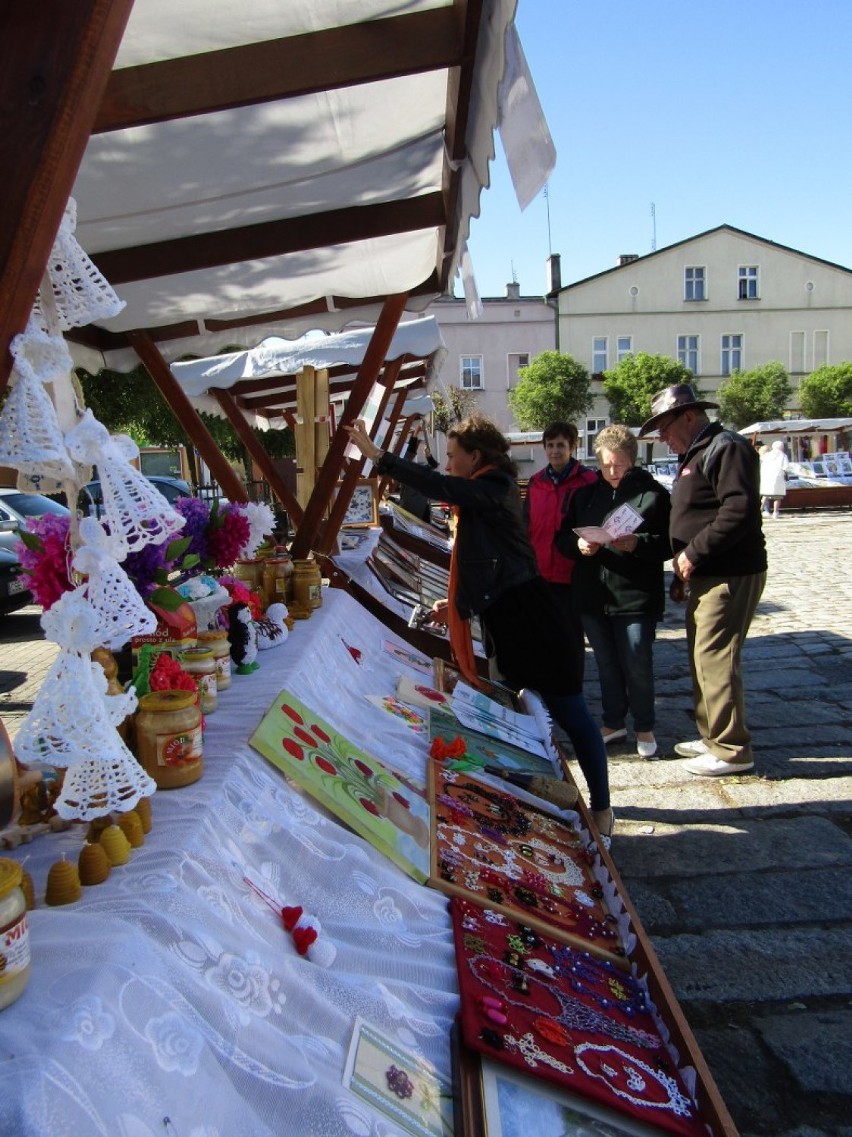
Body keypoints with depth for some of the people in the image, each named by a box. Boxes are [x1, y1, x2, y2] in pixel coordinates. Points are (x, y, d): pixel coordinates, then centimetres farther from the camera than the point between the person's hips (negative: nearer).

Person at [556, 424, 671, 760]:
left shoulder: (653, 493, -4)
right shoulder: (585, 493, 11)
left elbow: (668, 542, -8)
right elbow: (562, 536, 11)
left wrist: (636, 544, -24)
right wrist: (578, 544, -10)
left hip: (636, 597, -4)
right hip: (593, 595, 4)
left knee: (637, 666, 4)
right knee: (606, 664, 15)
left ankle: (644, 728, 22)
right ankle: (613, 722, 31)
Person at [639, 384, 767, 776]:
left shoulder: (726, 448, -14)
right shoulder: (695, 455, 19)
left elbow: (740, 509, -25)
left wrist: (694, 553, -21)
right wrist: (684, 566, 14)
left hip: (729, 577, -11)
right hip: (706, 575, 11)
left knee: (715, 660, -8)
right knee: (701, 658, 15)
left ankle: (732, 749, 3)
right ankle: (712, 737, 27)